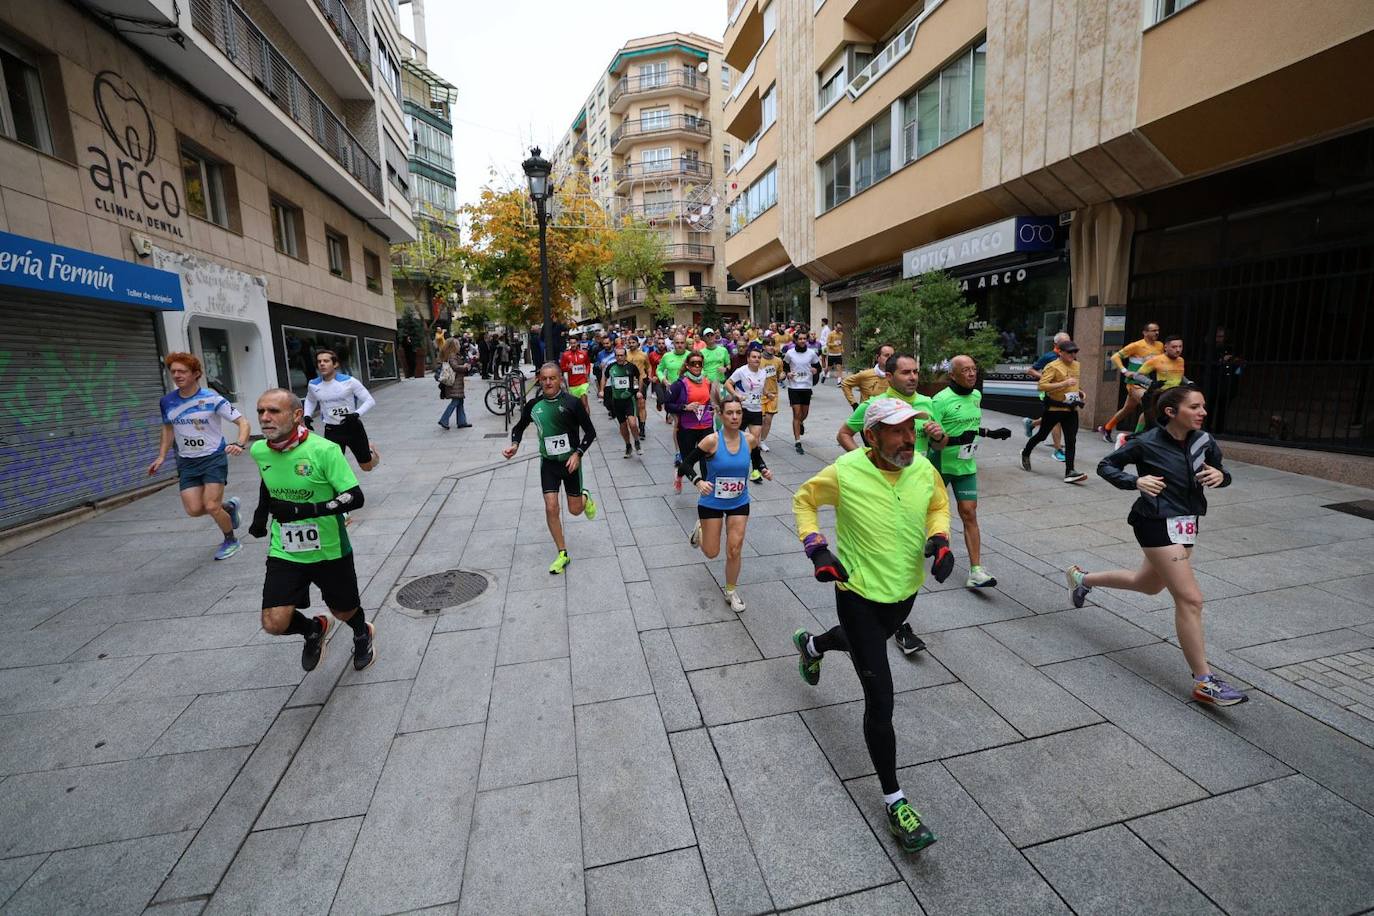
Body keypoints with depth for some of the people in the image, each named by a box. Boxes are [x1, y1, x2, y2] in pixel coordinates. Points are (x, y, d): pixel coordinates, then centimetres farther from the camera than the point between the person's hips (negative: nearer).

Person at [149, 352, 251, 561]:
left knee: (211, 507, -9)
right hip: (186, 462, 5)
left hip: (214, 458, -5)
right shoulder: (167, 402, 1)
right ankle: (228, 506, 28)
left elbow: (243, 423, -15)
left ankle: (231, 540, 18)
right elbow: (168, 429, 18)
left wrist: (239, 444, -33)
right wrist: (161, 457, 10)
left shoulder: (211, 399, -15)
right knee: (194, 510, -5)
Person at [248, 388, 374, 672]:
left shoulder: (323, 450, -22)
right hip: (284, 553, 4)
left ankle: (363, 635, 51)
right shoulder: (259, 451, -4)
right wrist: (261, 515, 13)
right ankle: (313, 629, 26)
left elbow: (355, 497, -25)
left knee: (344, 611, 15)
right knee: (274, 623, -10)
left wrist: (304, 510, -32)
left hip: (329, 551, -3)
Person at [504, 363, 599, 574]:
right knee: (551, 508, -6)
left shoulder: (572, 403, -15)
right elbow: (519, 427, 11)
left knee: (575, 509, 6)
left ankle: (585, 497, 44)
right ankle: (562, 554, 10)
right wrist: (514, 444, -9)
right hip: (548, 462, 2)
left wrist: (578, 454, -18)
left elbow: (590, 432, -7)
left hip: (570, 461, -2)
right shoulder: (533, 405, -6)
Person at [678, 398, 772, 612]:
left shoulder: (750, 440, -10)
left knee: (734, 550, 2)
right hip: (711, 503, -2)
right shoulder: (712, 441, -21)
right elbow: (687, 463, -16)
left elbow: (757, 460, 11)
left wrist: (764, 470, -9)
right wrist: (698, 481, -32)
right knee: (711, 553, 9)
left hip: (739, 503, 2)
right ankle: (700, 530, 43)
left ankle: (731, 591, 26)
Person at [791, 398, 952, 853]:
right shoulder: (845, 472, -24)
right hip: (859, 592, -6)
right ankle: (894, 801, 15)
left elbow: (938, 505, 10)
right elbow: (804, 499, -6)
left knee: (865, 642, 35)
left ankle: (811, 644, 69)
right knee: (880, 701, -5)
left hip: (906, 589, 6)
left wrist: (940, 539, -9)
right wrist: (816, 547, -17)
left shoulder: (924, 469, -12)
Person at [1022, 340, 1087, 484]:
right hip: (1054, 408, -6)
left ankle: (1070, 472, -5)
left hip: (1071, 409, 6)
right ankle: (1025, 454, 36)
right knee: (1042, 435, 10)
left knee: (1071, 440, -3)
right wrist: (1064, 383, -27)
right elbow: (1041, 386, -23)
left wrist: (1078, 391, 11)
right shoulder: (1053, 367, -13)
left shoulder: (1077, 365, 11)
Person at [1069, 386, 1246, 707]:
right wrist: (1137, 480, -23)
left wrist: (1220, 475, -9)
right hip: (1157, 525, -8)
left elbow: (1221, 471, 15)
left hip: (1186, 524, 8)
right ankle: (1204, 683, 0)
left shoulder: (1204, 441, 1)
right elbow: (1105, 466, -6)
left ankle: (1081, 578, 48)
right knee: (1190, 599, -10)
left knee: (1149, 584, 25)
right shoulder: (1146, 443, -15)